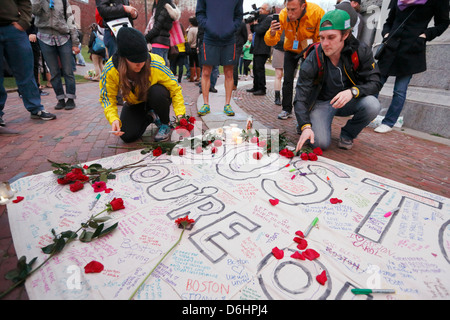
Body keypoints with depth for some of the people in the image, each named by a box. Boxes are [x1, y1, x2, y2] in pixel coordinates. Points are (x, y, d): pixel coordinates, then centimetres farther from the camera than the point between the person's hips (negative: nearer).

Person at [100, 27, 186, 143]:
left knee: (157, 92, -37)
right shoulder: (110, 69, -27)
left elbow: (175, 89, -24)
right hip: (134, 104, 2)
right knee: (127, 136, -13)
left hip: (154, 99, -2)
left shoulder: (156, 64, -32)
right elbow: (108, 98, -16)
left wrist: (180, 114, -36)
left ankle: (165, 124, -9)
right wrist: (113, 119, -34)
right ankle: (151, 116, 16)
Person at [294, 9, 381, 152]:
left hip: (348, 101, 2)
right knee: (321, 143, -22)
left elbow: (375, 82, -12)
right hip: (321, 102, -2)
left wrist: (353, 91, -35)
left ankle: (347, 135, 1)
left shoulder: (361, 51, -13)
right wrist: (306, 126, -37)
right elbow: (300, 97, -22)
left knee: (372, 105, -29)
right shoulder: (313, 59, -19)